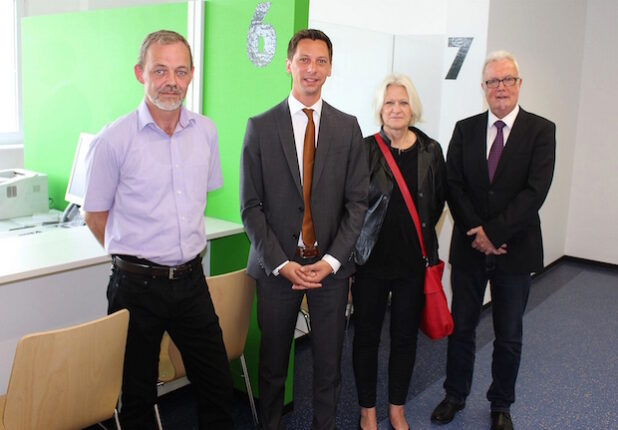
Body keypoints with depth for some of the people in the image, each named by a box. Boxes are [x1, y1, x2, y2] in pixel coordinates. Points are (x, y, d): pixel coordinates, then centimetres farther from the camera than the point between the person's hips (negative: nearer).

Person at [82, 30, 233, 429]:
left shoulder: (206, 131, 2)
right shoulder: (114, 140, -10)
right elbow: (95, 215, -1)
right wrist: (132, 257, 6)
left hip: (191, 280, 4)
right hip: (137, 286, -3)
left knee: (218, 386, 12)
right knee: (137, 394, 13)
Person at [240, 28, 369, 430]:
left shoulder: (348, 127, 5)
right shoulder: (260, 127, 0)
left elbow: (357, 201, 2)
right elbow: (251, 205, -2)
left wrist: (332, 259, -9)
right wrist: (281, 263, -11)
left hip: (331, 264, 1)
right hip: (277, 264, -1)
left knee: (329, 361, 9)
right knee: (273, 361, 11)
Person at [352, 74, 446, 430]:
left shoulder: (431, 151, 2)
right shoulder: (364, 149, -6)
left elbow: (438, 200, 14)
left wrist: (420, 235, 12)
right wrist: (357, 244, -2)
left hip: (415, 260, 2)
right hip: (372, 259, -2)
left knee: (405, 336, 12)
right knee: (367, 334, 8)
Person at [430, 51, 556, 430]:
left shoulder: (541, 130, -4)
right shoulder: (465, 129, 4)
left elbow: (535, 190, -14)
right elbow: (454, 185, -3)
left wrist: (494, 231, -18)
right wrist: (477, 233, -13)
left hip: (515, 249, -2)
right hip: (469, 247, 2)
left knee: (509, 336, 12)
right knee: (461, 328, 13)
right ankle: (455, 396, 32)